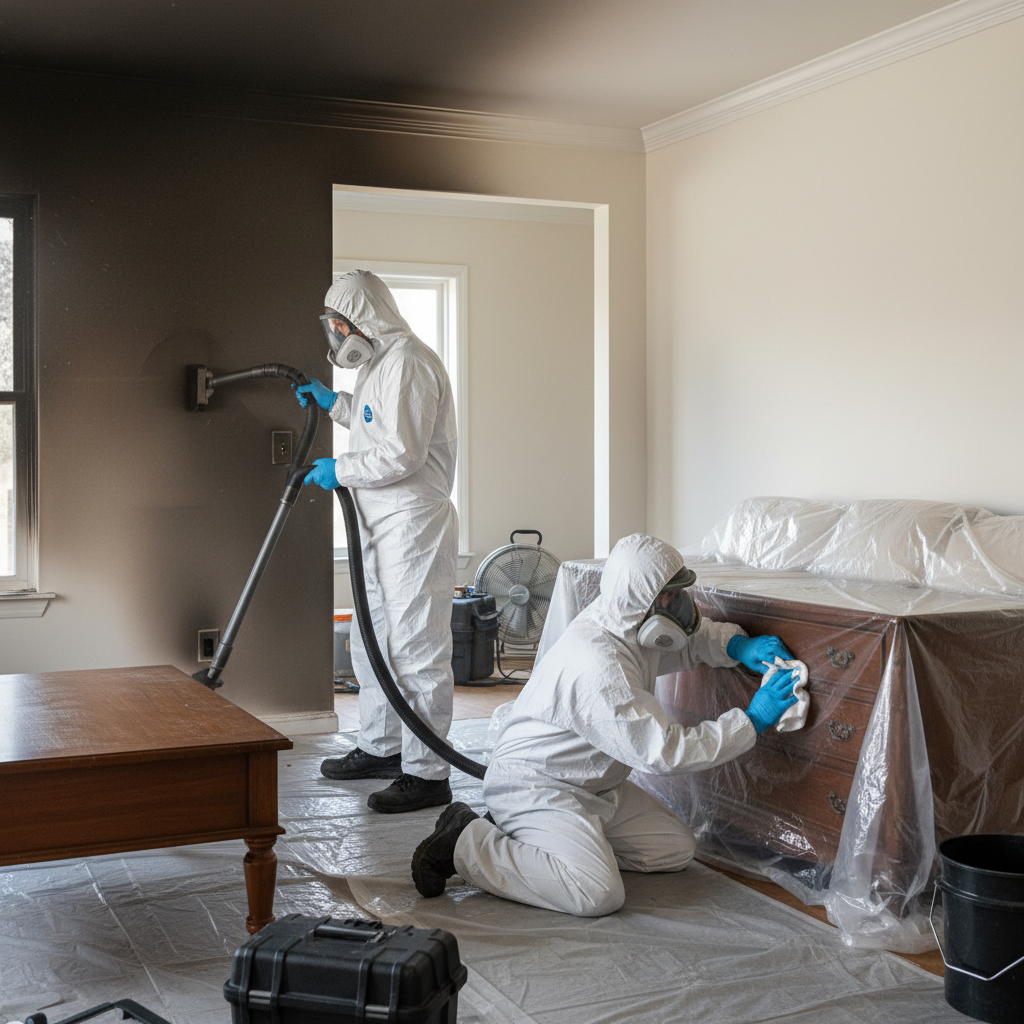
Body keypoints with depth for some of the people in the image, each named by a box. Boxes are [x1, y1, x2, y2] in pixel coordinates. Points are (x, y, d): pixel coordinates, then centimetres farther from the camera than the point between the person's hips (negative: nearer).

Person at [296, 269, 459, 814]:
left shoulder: (408, 361, -16)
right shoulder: (381, 362, 19)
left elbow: (402, 453, -23)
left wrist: (339, 469, -11)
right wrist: (334, 401, 26)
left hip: (414, 524, -11)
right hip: (380, 526, 11)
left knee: (418, 648, -8)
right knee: (373, 641, 18)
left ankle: (426, 774, -3)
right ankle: (380, 747, 32)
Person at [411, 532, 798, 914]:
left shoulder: (629, 626, -1)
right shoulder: (599, 667, -31)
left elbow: (689, 640, 19)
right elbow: (665, 752, -29)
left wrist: (738, 645, -3)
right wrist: (752, 721, -25)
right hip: (533, 786, -11)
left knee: (677, 848, 8)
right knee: (597, 894, -27)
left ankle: (520, 835, 11)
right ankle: (466, 844, -9)